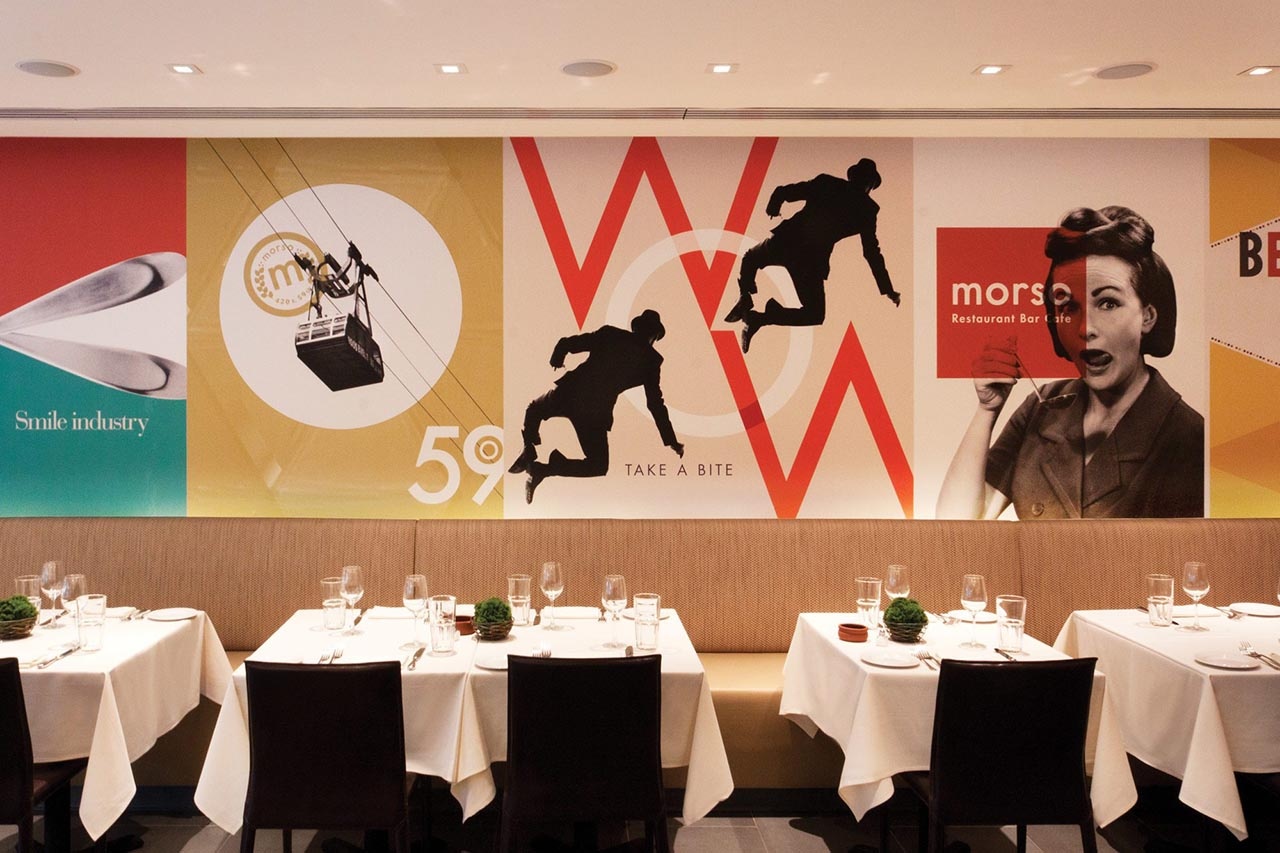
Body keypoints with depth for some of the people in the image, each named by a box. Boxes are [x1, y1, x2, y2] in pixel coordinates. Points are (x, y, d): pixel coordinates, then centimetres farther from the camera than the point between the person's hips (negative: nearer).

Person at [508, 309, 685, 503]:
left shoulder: (609, 333, 11)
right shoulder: (650, 359, 6)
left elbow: (566, 343, 5)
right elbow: (655, 404, 7)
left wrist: (556, 362, 27)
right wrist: (672, 443, 15)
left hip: (567, 393, 3)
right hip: (596, 412, -3)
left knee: (533, 410, 35)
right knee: (599, 466, 15)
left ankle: (529, 449, 7)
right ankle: (546, 469, -8)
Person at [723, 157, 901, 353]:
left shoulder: (826, 183, 11)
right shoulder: (866, 208, 7)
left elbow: (782, 192, 6)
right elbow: (872, 253, 7)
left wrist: (772, 209, 29)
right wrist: (889, 292, 15)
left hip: (784, 241, 3)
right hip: (812, 260, -3)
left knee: (749, 258, 35)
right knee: (815, 315, 16)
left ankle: (745, 297, 8)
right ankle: (763, 317, -8)